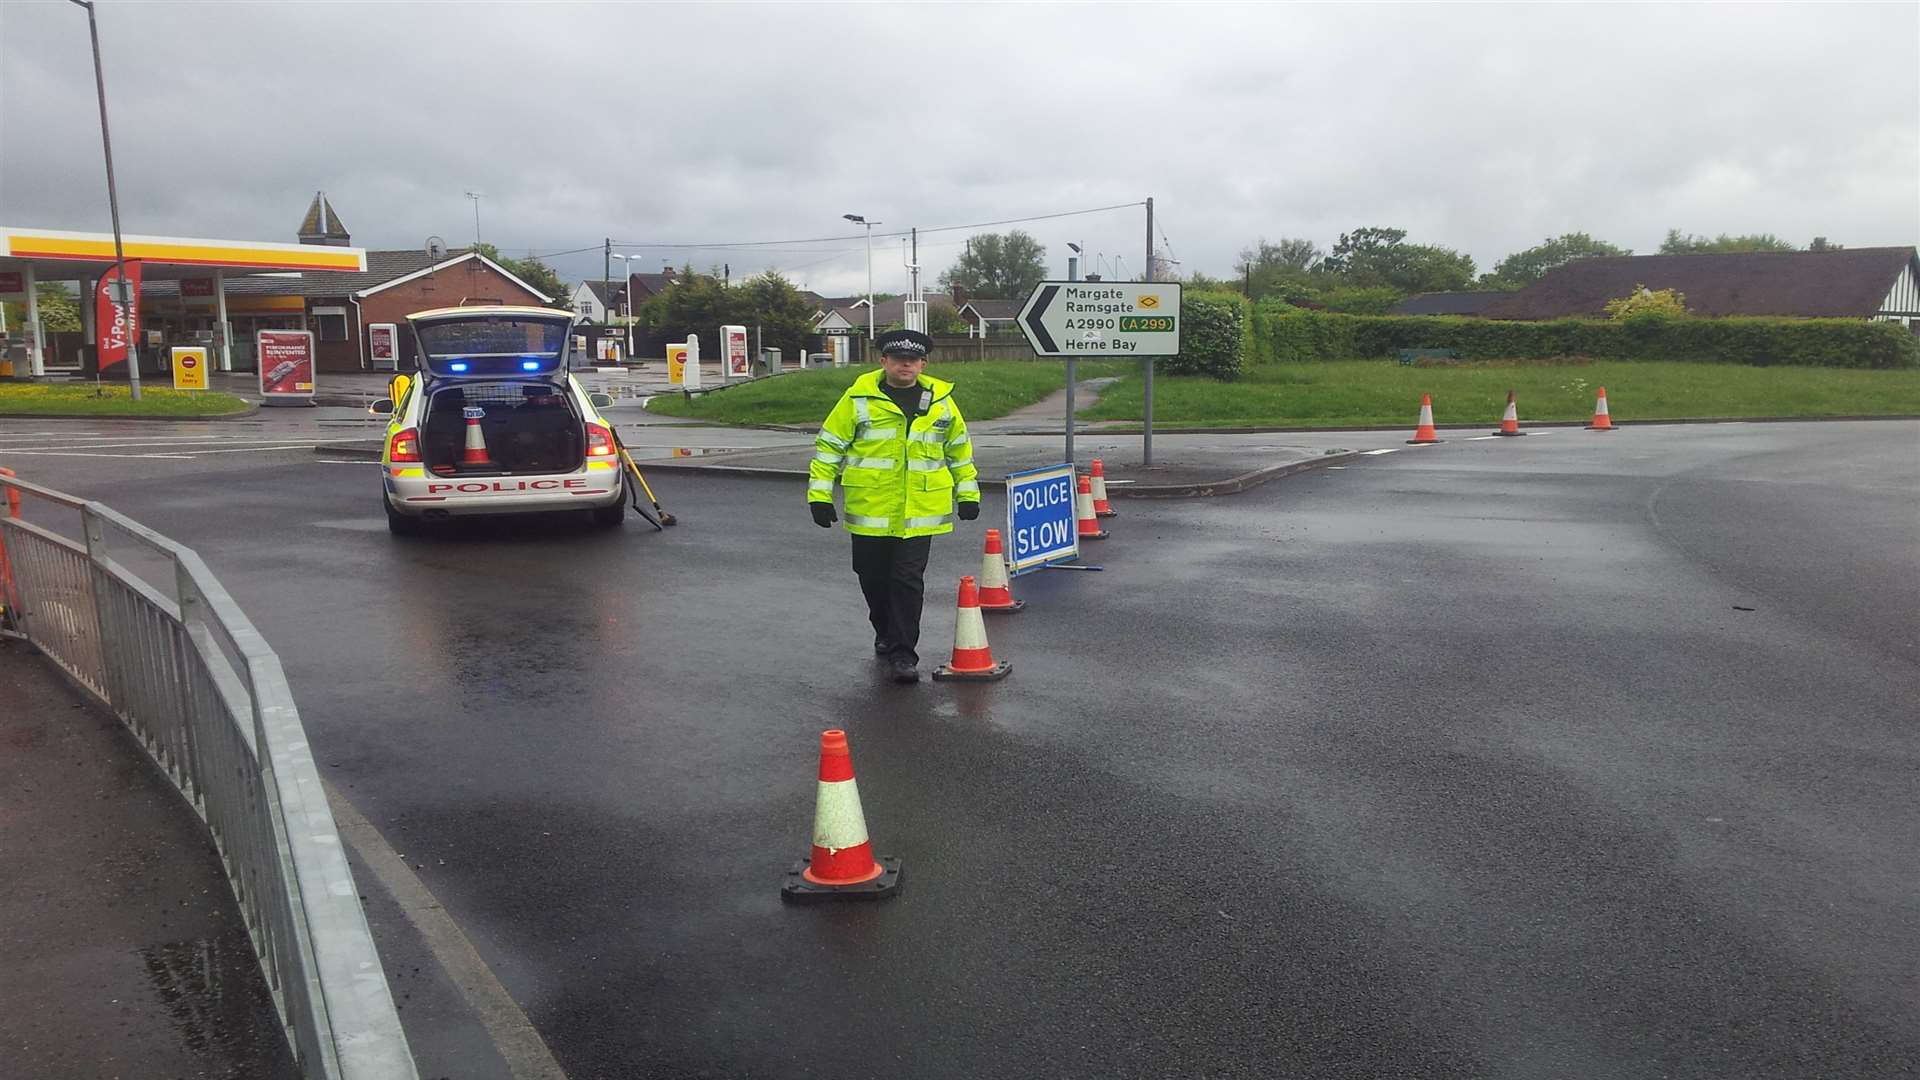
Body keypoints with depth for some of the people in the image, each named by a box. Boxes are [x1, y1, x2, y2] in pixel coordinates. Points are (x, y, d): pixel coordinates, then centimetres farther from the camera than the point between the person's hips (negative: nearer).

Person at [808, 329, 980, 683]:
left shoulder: (941, 399, 7)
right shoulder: (859, 398, -1)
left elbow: (959, 449, 19)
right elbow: (829, 446, 2)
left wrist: (968, 492, 18)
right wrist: (819, 494, -2)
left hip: (920, 512, 0)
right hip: (870, 510, 0)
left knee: (908, 581, -3)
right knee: (873, 578, 12)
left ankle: (903, 653, 4)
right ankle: (886, 633, 38)